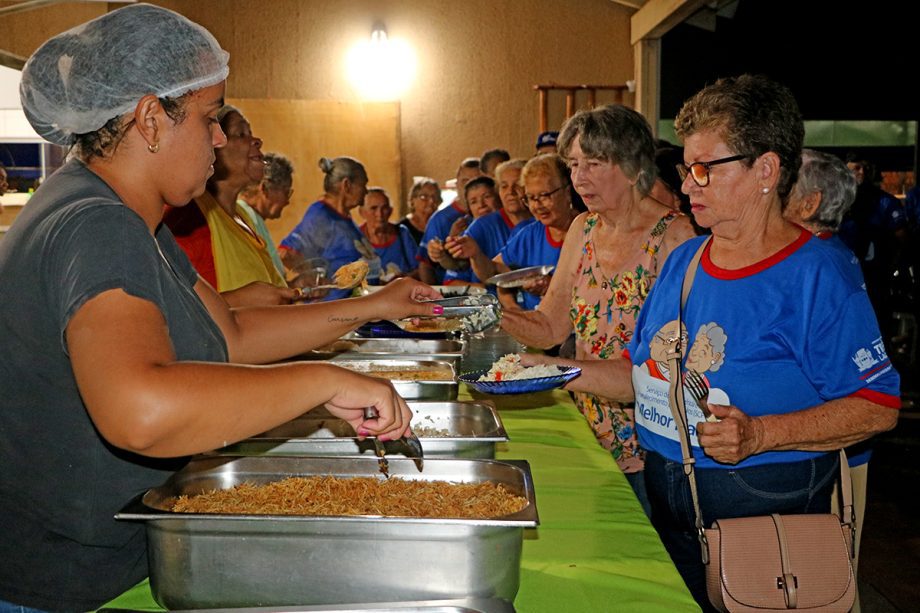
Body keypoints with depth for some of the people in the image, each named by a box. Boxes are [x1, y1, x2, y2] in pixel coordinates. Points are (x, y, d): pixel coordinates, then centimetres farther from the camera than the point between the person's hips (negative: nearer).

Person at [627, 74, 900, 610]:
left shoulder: (817, 275, -14)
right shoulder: (682, 261, 6)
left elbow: (878, 405, -17)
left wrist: (760, 434, -27)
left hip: (765, 510, -6)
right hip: (668, 507, 6)